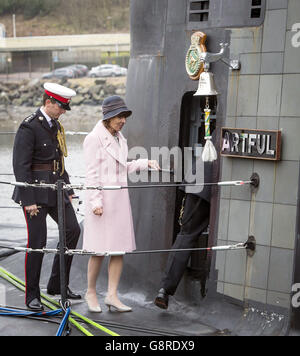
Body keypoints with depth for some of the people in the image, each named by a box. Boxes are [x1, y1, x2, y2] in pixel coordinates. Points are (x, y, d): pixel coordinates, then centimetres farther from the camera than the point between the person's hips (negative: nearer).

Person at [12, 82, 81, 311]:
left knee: (73, 230, 7)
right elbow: (21, 166, -16)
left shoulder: (56, 125, 13)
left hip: (56, 189, 8)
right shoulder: (29, 127, -13)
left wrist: (68, 189, 17)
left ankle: (57, 285, 20)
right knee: (37, 241, -3)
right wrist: (28, 200, -18)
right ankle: (32, 296, 12)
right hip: (37, 191, -8)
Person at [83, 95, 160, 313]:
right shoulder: (94, 138, -9)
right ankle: (91, 292, 19)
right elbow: (92, 173, -12)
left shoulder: (120, 138, 14)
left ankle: (112, 295, 13)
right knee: (100, 250, 0)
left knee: (120, 248, 5)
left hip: (120, 199, 7)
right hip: (101, 200, -7)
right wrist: (96, 202, -17)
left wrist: (145, 163, 11)